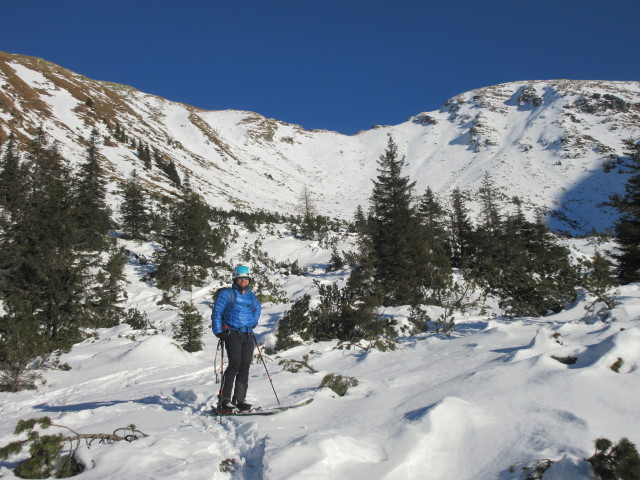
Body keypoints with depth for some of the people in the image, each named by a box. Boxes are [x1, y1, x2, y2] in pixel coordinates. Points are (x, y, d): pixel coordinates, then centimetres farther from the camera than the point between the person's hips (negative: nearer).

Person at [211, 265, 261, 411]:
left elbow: (257, 310, 36)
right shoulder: (227, 294, 2)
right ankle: (225, 398, -12)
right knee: (235, 364, -17)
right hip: (232, 333, -5)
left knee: (244, 367, 0)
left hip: (248, 335, 5)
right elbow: (217, 313, 0)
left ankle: (240, 399, 4)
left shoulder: (252, 297, 18)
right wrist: (219, 332, -7)